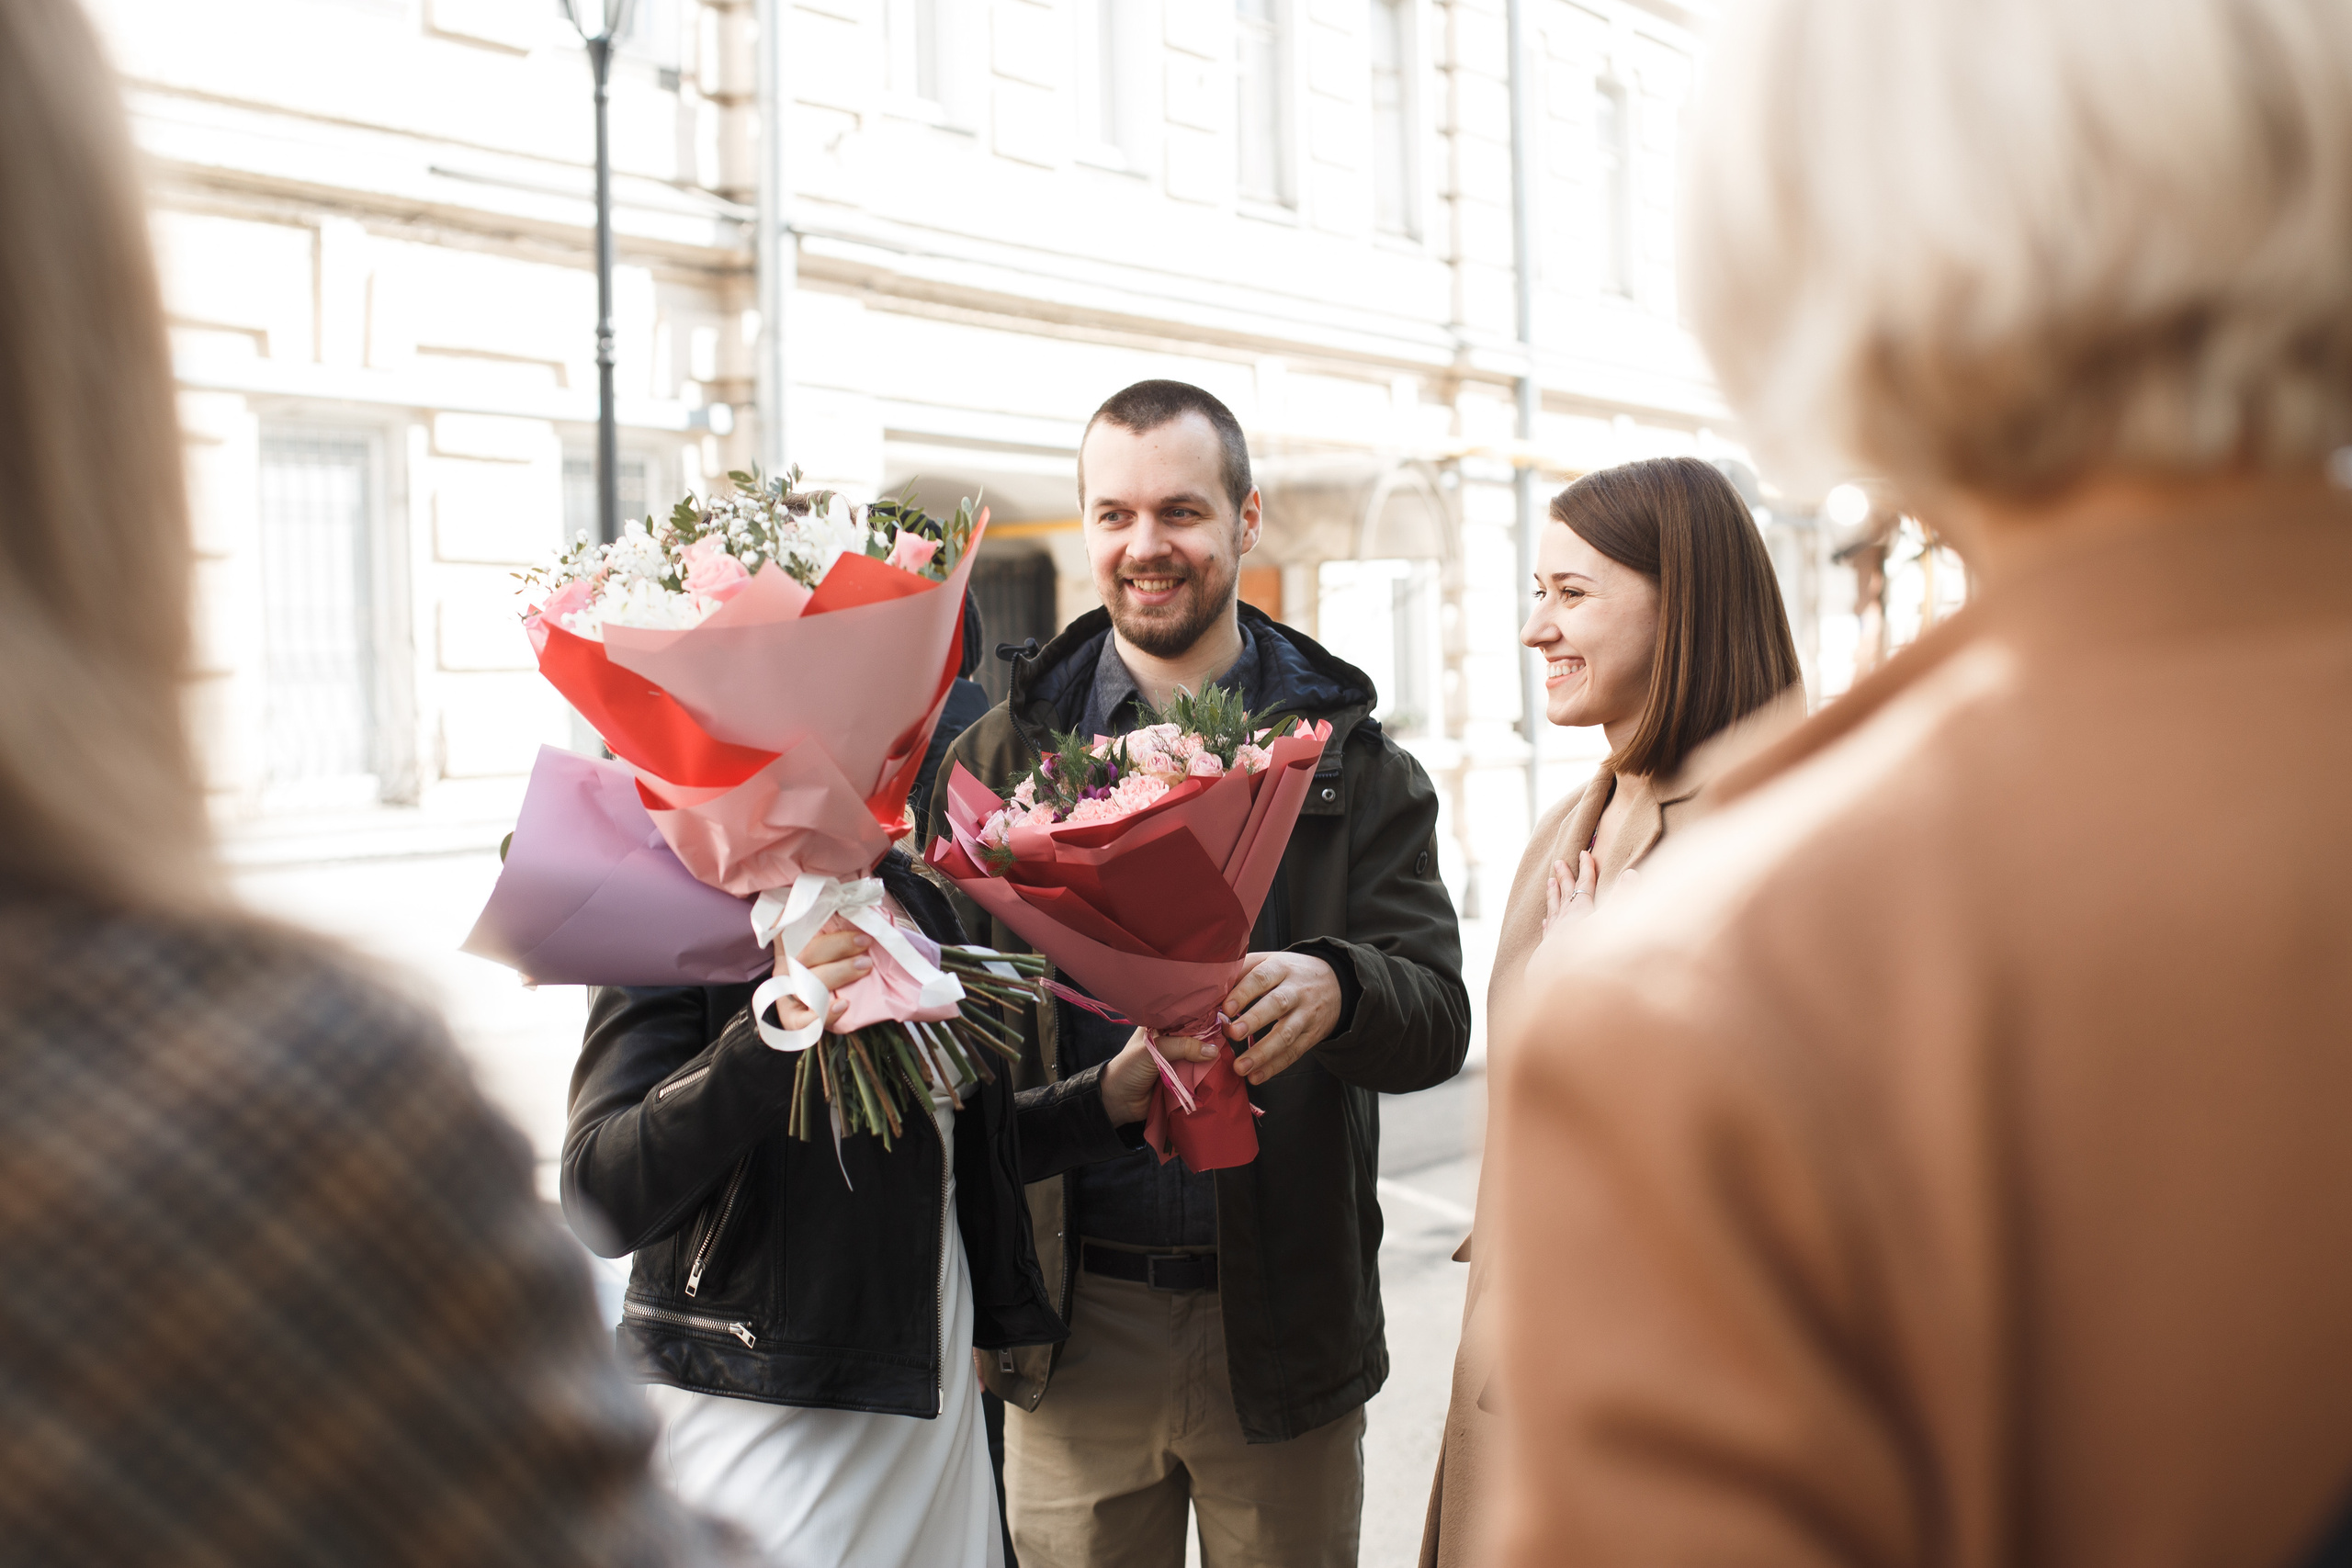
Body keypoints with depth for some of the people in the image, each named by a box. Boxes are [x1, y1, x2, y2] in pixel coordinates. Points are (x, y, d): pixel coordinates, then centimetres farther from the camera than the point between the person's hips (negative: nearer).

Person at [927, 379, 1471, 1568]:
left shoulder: (1351, 761, 3)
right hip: (1071, 1323, 0)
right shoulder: (1005, 752, 4)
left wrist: (1331, 989, -28)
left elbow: (1438, 1016, -5)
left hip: (1281, 1325, 0)